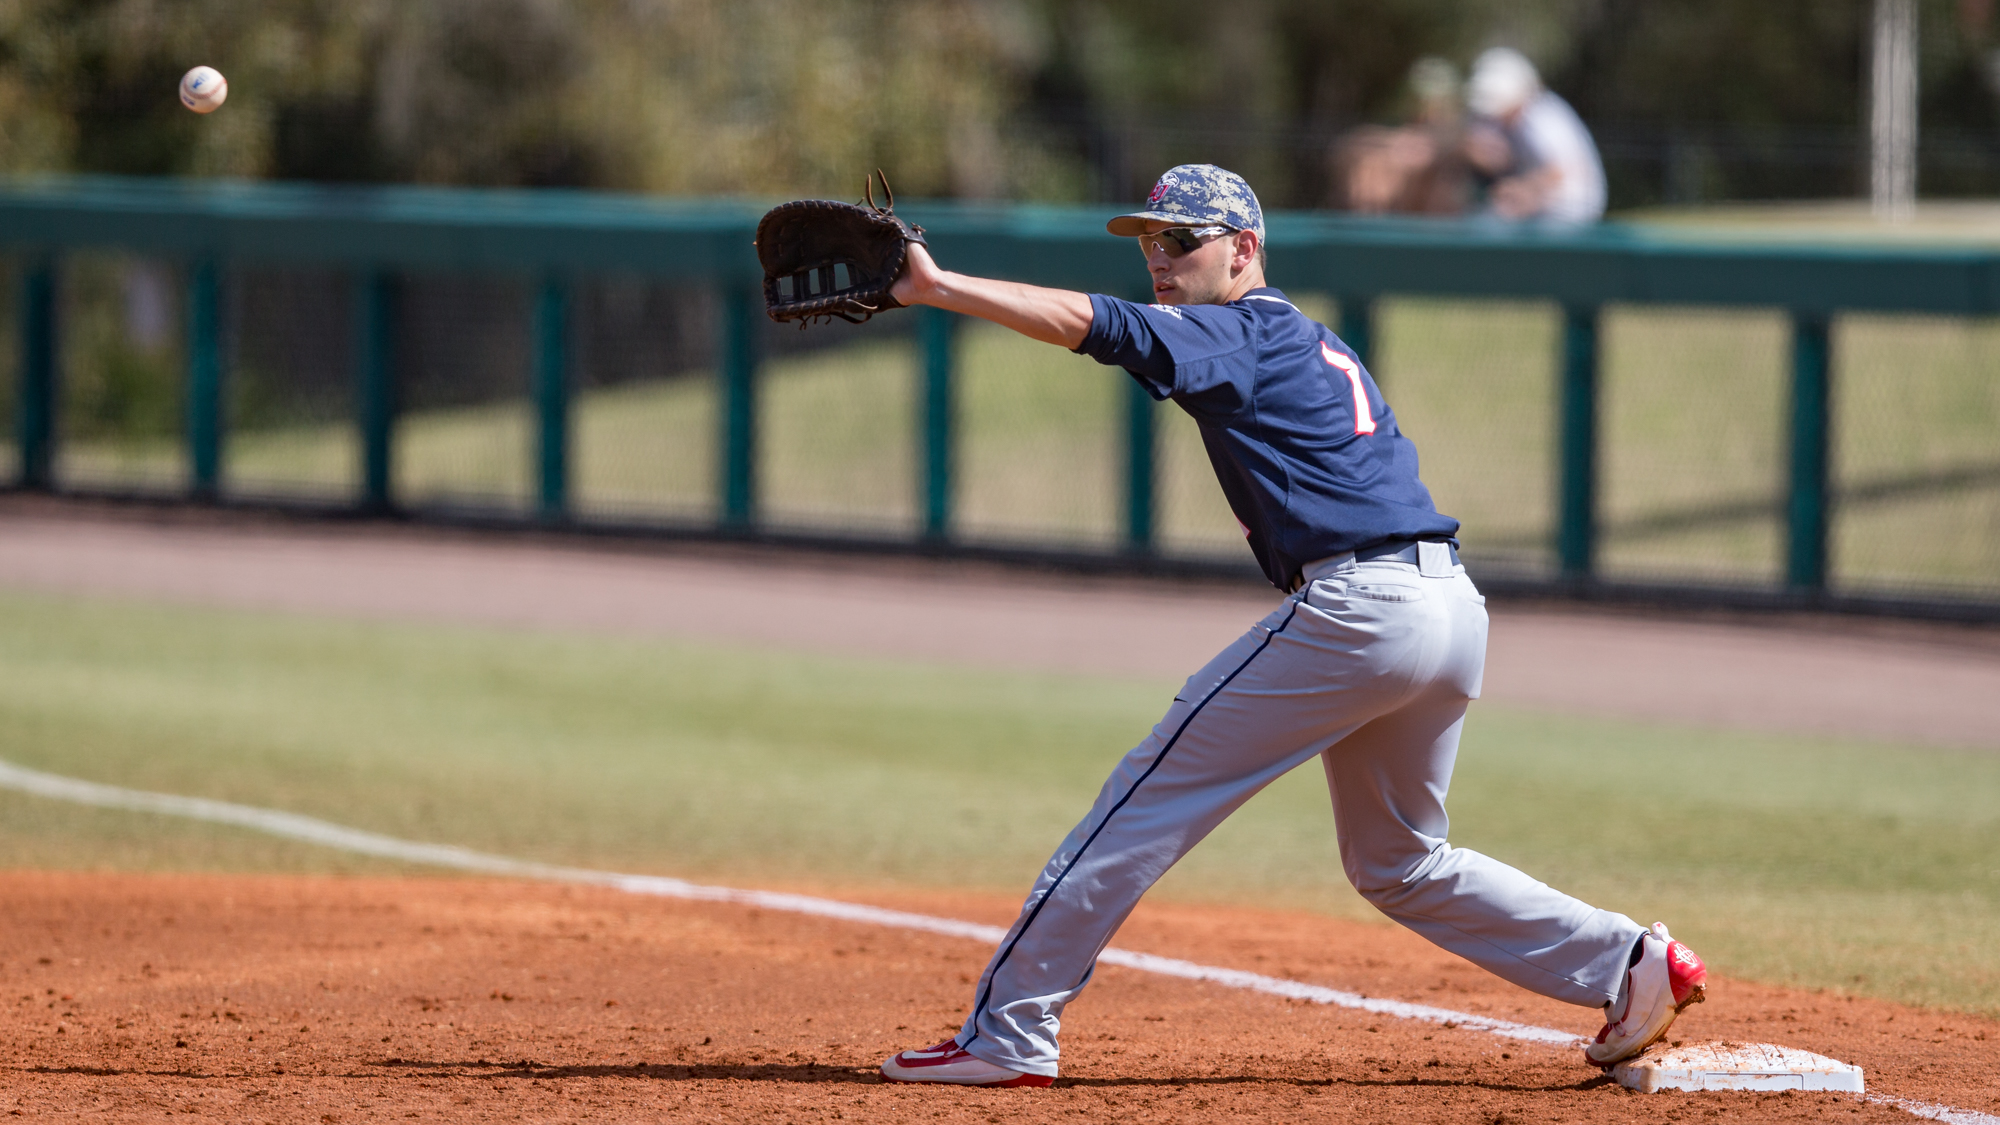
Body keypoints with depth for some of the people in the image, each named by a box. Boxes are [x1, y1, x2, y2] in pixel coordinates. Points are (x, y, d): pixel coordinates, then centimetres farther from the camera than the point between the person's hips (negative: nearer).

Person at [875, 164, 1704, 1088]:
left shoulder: (1242, 332, -3)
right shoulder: (1313, 344, 26)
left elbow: (1097, 325, -18)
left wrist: (939, 287, -23)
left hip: (1357, 608, -9)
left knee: (1149, 797, -5)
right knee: (1398, 864, 24)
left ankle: (1007, 1034, -7)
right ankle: (1632, 966, 18)